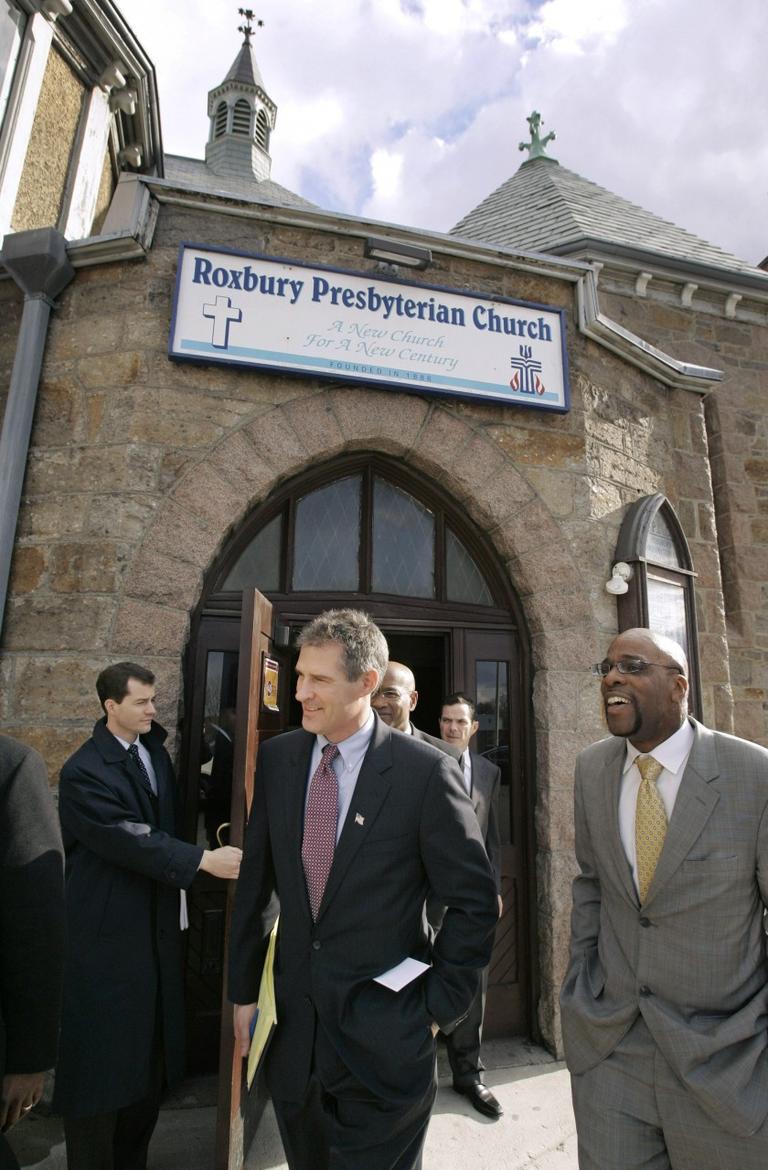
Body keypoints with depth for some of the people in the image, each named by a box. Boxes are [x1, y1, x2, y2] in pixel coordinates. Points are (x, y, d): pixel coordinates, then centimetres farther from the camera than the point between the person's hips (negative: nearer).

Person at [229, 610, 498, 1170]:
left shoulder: (427, 771, -18)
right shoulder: (276, 758, -5)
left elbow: (475, 901, -10)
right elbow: (256, 882, 4)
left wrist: (439, 1006, -7)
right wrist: (244, 990, 7)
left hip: (385, 1035, -4)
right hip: (293, 1024, 5)